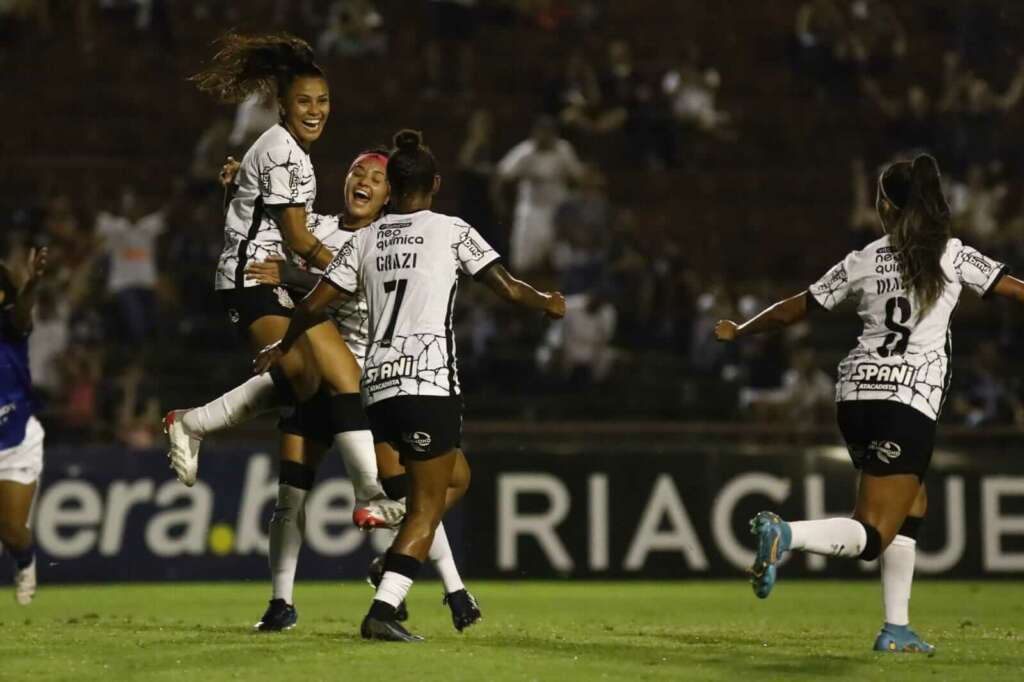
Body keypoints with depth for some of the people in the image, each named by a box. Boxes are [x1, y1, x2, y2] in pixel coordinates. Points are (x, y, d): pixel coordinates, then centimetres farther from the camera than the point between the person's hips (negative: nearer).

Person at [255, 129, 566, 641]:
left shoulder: (366, 239, 13)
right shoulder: (452, 231, 3)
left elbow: (314, 304, 12)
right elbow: (508, 288, 3)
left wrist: (281, 348, 29)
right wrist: (547, 304, 23)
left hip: (377, 385, 5)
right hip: (430, 382, -5)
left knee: (455, 476, 23)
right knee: (427, 504, -2)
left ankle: (392, 566, 7)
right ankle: (383, 609, -14)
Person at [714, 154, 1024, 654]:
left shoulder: (863, 262, 9)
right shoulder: (953, 256, 0)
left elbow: (792, 310, 15)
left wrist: (738, 332, 31)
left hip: (856, 393, 5)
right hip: (909, 402, -5)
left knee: (912, 505, 22)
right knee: (874, 534, -7)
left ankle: (897, 628, 16)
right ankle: (787, 534, -34)